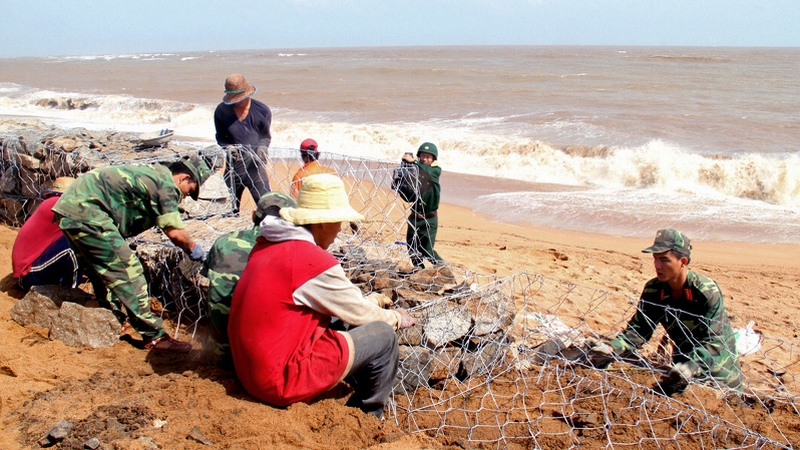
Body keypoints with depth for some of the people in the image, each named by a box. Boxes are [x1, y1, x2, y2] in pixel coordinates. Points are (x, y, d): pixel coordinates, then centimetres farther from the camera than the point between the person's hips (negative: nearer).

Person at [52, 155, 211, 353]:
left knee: (103, 267, 25)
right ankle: (154, 336, -4)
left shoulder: (152, 173, 19)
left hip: (70, 205, 10)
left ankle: (117, 317, 40)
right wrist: (192, 247, 7)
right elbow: (175, 232, -11)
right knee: (127, 270, -7)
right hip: (86, 212, -10)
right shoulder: (165, 183, -9)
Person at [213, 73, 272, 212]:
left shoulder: (262, 110, -3)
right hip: (233, 165, 2)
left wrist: (262, 148, -14)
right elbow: (220, 138, 9)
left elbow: (266, 136, 7)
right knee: (230, 209, 9)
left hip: (255, 164, -2)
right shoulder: (221, 111, 0)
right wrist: (228, 147, -12)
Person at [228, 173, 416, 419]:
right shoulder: (316, 262, -19)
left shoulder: (266, 245, 6)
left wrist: (377, 303, 20)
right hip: (281, 381, -9)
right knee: (383, 335, -1)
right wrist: (397, 318, 16)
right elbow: (360, 314, -4)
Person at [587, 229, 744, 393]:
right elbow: (639, 329, -13)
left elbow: (712, 342, -32)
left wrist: (691, 367, -50)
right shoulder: (653, 290, -14)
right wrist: (611, 347, -33)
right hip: (683, 360, 4)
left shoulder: (707, 292, -27)